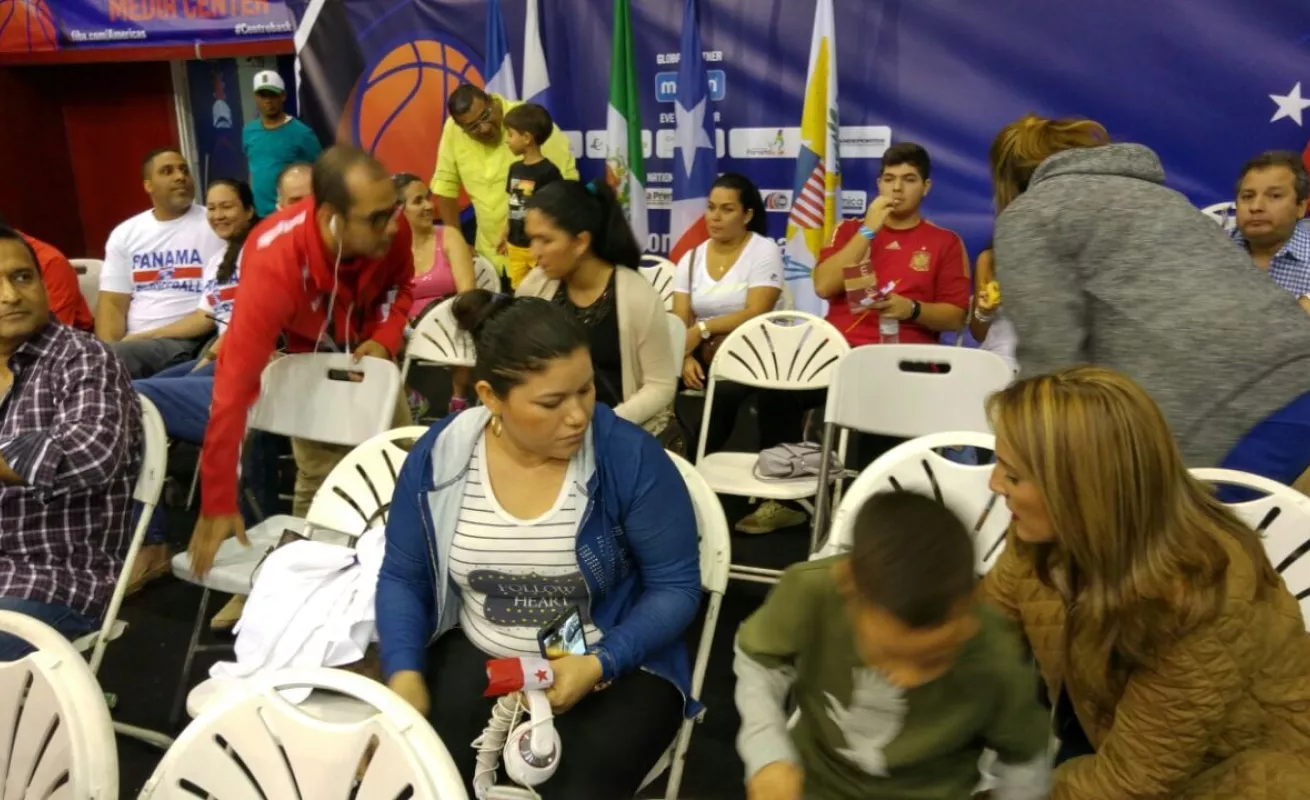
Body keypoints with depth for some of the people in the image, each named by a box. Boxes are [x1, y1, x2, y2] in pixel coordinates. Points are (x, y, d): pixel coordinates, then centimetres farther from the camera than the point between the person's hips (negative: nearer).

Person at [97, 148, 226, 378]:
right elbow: (112, 303, 10)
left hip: (187, 343, -4)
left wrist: (149, 335, -12)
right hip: (131, 342, 4)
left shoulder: (216, 225, 1)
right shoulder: (125, 234, 14)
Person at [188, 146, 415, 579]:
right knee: (322, 478, -14)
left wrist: (386, 338, -24)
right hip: (306, 355, -4)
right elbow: (234, 384, -43)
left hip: (365, 348, 4)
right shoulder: (275, 265, -43)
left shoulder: (390, 227, -29)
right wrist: (218, 506, -41)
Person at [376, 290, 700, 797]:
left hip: (618, 667, -2)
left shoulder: (631, 458, -17)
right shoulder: (437, 457, -8)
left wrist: (598, 666, -24)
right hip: (477, 655, 3)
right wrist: (405, 674, -13)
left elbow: (675, 587, -10)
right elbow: (403, 578, 3)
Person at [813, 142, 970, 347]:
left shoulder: (946, 242, 10)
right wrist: (868, 230, -3)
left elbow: (955, 317, 4)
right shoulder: (849, 230, 15)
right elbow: (824, 287, -1)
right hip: (842, 347, 1)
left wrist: (912, 309, -14)